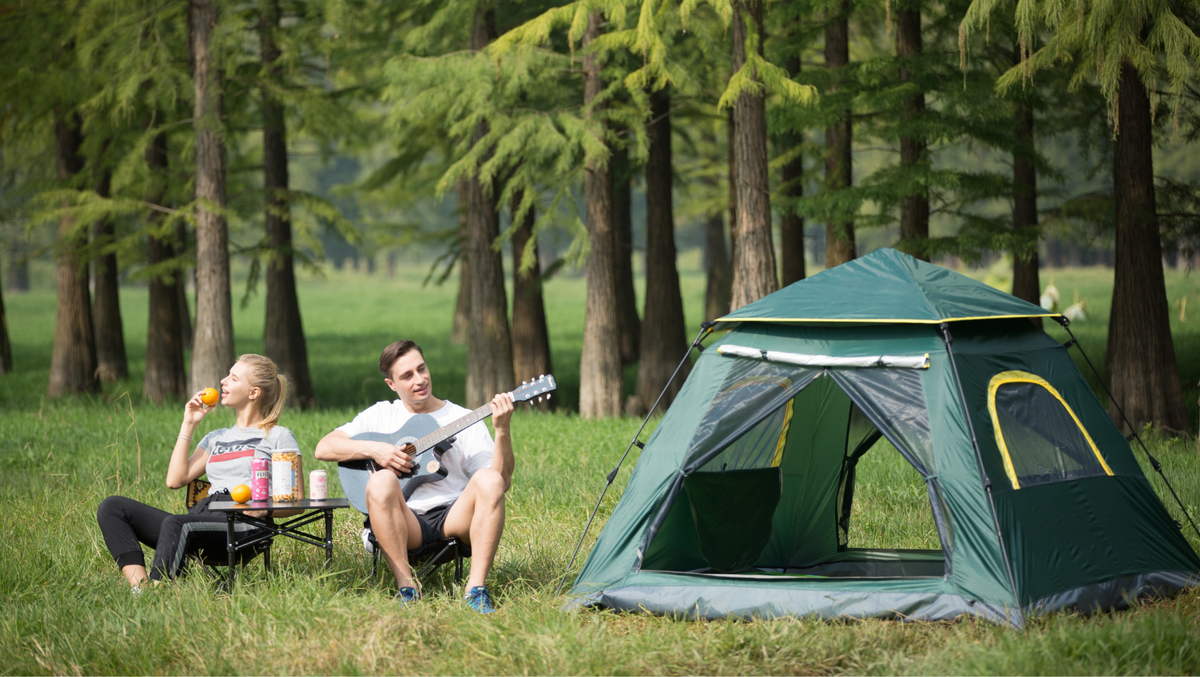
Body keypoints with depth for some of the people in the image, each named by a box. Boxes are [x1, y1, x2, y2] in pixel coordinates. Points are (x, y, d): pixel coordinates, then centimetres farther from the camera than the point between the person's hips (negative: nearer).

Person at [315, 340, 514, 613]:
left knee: (489, 480, -29)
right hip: (405, 523, 0)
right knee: (380, 481, -32)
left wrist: (502, 431, -16)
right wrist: (373, 449, -6)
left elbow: (504, 481, -1)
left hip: (454, 518, 0)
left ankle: (477, 588, -32)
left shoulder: (464, 420, 11)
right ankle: (406, 587, -31)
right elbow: (324, 448, 7)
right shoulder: (381, 415, 15)